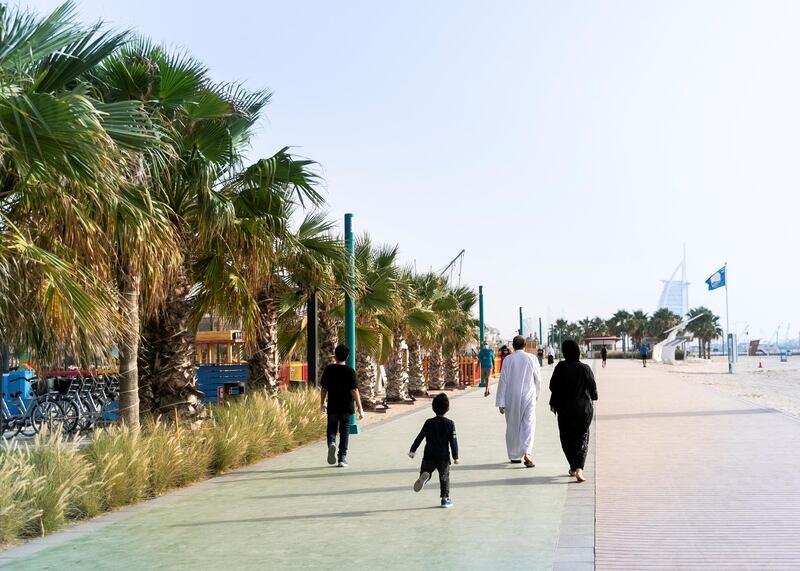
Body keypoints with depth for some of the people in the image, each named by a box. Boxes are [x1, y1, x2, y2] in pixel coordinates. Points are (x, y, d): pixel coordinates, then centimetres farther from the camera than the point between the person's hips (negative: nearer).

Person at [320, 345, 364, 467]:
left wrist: (322, 404, 15)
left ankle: (331, 443, -17)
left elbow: (324, 389, 2)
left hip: (332, 407, 1)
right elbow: (354, 390, -12)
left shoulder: (329, 369, -3)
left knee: (332, 429, 14)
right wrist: (360, 408, -9)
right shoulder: (350, 371, -8)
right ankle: (342, 458, 8)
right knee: (344, 432, 9)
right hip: (346, 407, -1)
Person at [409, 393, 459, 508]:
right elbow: (453, 441, -4)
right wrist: (456, 456, 3)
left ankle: (423, 477, -24)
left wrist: (412, 450, 7)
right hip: (444, 457, 0)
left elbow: (420, 437, -1)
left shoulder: (429, 423, -2)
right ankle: (445, 498, 11)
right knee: (444, 478, 12)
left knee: (425, 472, 11)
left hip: (429, 456, 0)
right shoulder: (450, 424, -4)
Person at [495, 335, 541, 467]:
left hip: (511, 398, 0)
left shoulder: (508, 359, -4)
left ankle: (515, 456, 21)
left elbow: (503, 381, -4)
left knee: (512, 426, 12)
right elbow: (538, 379, 6)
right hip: (528, 396, 0)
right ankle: (526, 453, -20)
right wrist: (536, 394, 23)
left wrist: (500, 402, 0)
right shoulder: (532, 358, -2)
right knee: (528, 425, 0)